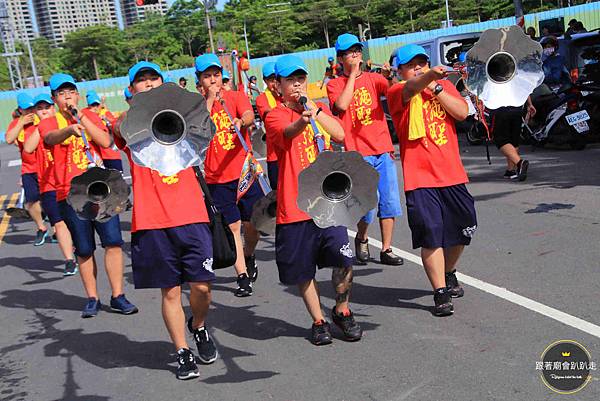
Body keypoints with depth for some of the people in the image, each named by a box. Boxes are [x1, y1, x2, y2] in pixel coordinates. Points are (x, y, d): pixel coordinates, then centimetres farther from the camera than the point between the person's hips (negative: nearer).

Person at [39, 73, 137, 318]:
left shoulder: (91, 116, 13)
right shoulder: (48, 123, 5)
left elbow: (106, 142, -5)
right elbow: (51, 138, -21)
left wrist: (81, 117, -7)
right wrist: (71, 129, -42)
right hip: (71, 194, -1)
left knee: (113, 241, -7)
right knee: (84, 250, 5)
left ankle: (117, 297, 4)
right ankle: (92, 298, 20)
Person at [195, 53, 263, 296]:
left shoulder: (237, 96, 4)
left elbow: (249, 116, -17)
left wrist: (241, 122, -39)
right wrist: (210, 99, -13)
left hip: (245, 170, 1)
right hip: (217, 177, -1)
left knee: (253, 222, 7)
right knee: (232, 226, 1)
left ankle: (249, 256, 36)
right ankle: (242, 276, 10)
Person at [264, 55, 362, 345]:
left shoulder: (321, 108, 15)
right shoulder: (275, 116, 0)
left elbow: (339, 134, -3)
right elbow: (289, 132, -24)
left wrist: (314, 107, -8)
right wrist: (304, 118, -46)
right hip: (295, 206, -2)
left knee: (343, 260, -7)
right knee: (303, 270, 6)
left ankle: (342, 311, 18)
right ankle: (318, 320, 26)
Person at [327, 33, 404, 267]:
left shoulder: (373, 78, 10)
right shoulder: (335, 85, 4)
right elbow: (341, 105, -16)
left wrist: (389, 77, -25)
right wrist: (353, 74, -9)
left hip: (383, 148, 3)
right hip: (358, 151, -3)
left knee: (390, 201, 3)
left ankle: (386, 249, 15)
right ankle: (361, 239, 19)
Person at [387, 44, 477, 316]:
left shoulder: (444, 85, 12)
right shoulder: (397, 92, -2)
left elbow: (462, 112, -3)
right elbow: (410, 89, -27)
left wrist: (435, 87, -9)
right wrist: (430, 76, -46)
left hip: (452, 173, 5)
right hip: (419, 177, -5)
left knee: (463, 229, 15)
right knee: (431, 235, -7)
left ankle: (449, 274, 40)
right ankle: (441, 293, 6)